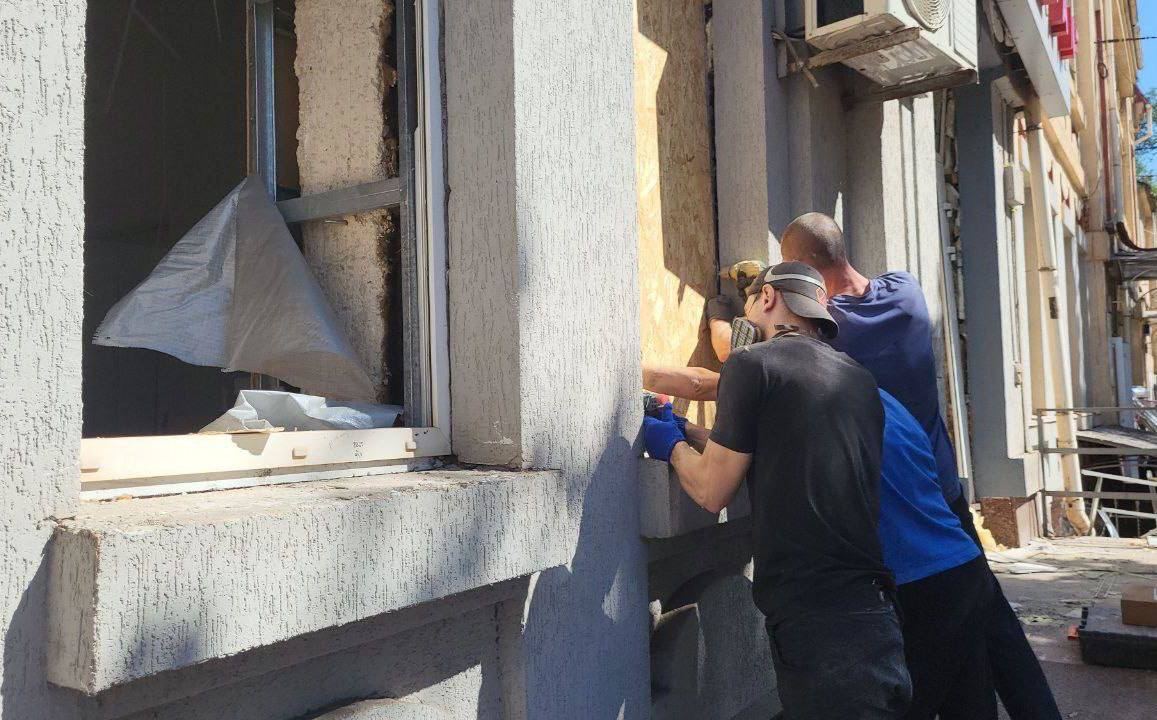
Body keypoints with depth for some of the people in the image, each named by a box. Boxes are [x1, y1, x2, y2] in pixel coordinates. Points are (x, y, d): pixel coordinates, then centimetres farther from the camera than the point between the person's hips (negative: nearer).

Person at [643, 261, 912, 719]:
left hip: (812, 619, -7)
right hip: (873, 608, 7)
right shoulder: (859, 379, 13)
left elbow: (712, 492, -3)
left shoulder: (753, 364, -6)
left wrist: (673, 445, 17)